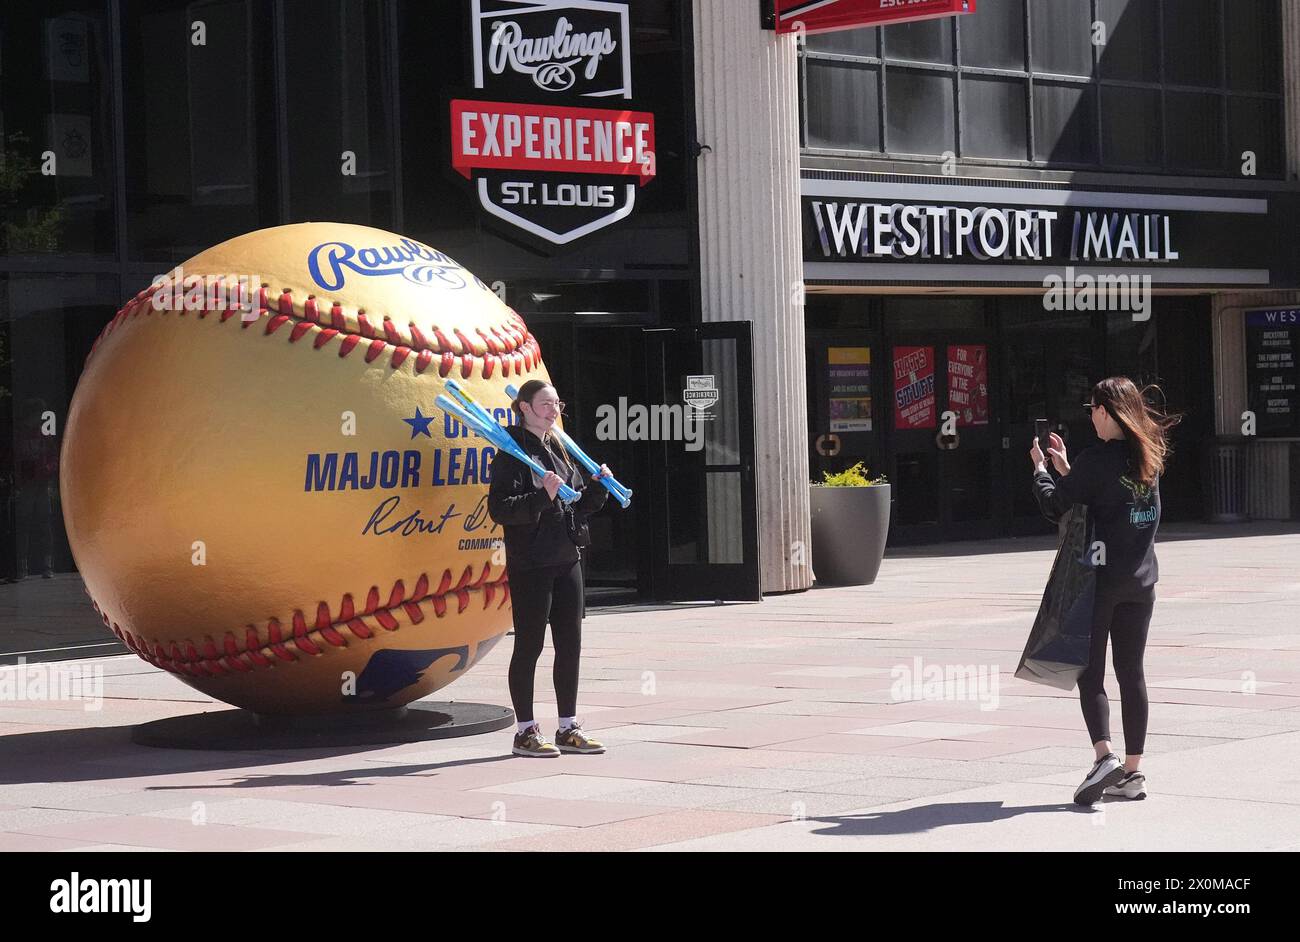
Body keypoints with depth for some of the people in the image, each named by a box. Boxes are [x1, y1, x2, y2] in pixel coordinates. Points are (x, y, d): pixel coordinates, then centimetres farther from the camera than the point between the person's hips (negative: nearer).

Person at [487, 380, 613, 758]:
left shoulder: (559, 451, 17)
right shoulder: (513, 454, -8)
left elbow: (579, 506, 24)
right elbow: (499, 510, -17)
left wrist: (598, 488, 6)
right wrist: (542, 497, -26)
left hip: (567, 560, 8)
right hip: (530, 563, -8)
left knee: (570, 645, 9)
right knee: (529, 645, -2)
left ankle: (568, 727, 18)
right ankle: (526, 731, 5)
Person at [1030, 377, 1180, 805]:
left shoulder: (1096, 459, -14)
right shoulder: (1149, 457, 8)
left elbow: (1056, 507, -8)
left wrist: (1040, 468, 7)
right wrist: (1066, 468, 20)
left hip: (1098, 579, -6)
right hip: (1140, 581, 6)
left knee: (1089, 671, 0)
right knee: (1131, 672, 9)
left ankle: (1105, 756, -16)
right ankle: (1132, 771, 10)